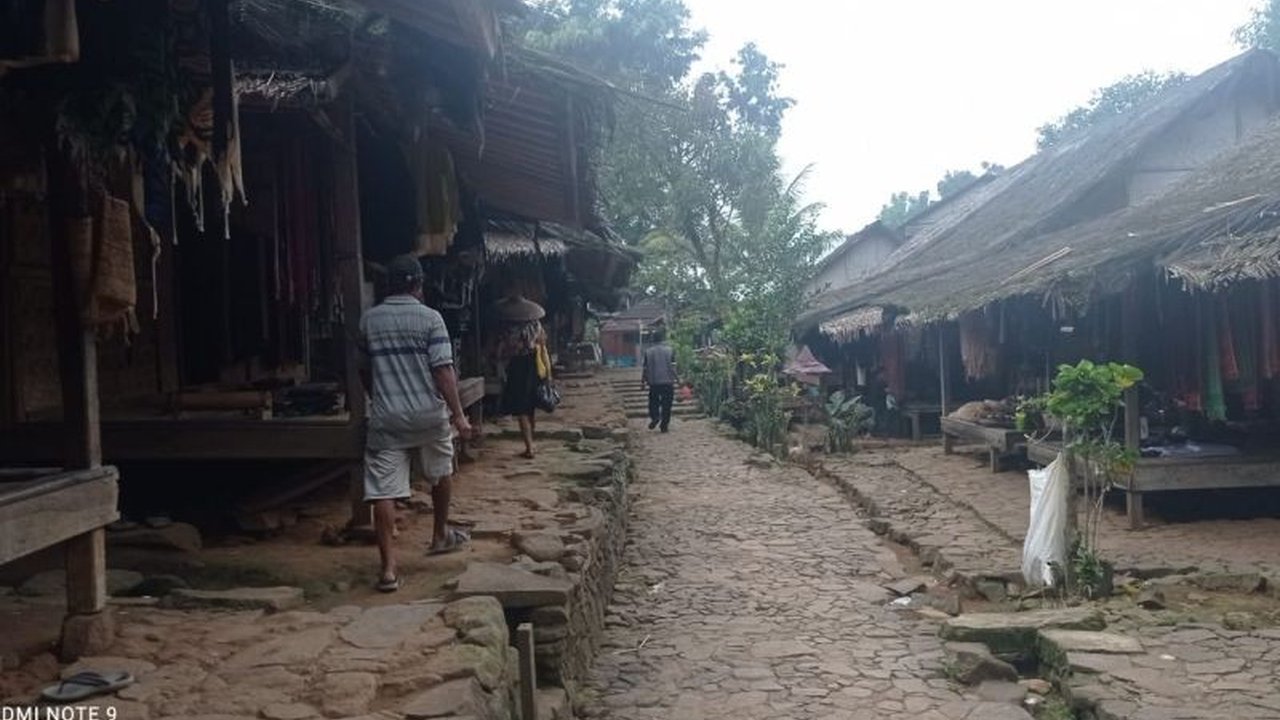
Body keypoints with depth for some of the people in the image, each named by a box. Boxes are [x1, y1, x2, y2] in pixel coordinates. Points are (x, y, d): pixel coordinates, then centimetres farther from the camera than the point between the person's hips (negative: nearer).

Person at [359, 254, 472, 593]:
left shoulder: (368, 321, 5)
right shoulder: (430, 318, -5)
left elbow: (364, 370, 14)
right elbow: (443, 370, -12)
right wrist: (457, 414, -8)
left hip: (385, 418, 1)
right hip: (429, 414, -1)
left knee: (383, 492, 0)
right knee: (441, 475, 24)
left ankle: (388, 568, -5)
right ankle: (440, 536, 39)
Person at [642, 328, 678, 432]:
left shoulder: (648, 351, -2)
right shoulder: (670, 350, -5)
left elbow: (645, 368, 2)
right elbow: (673, 367, -7)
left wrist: (643, 381, 13)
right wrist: (677, 378, 1)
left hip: (653, 383, 1)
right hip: (667, 382, -1)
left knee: (654, 401, 16)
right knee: (666, 404, 7)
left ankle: (654, 417, -6)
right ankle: (664, 425, 8)